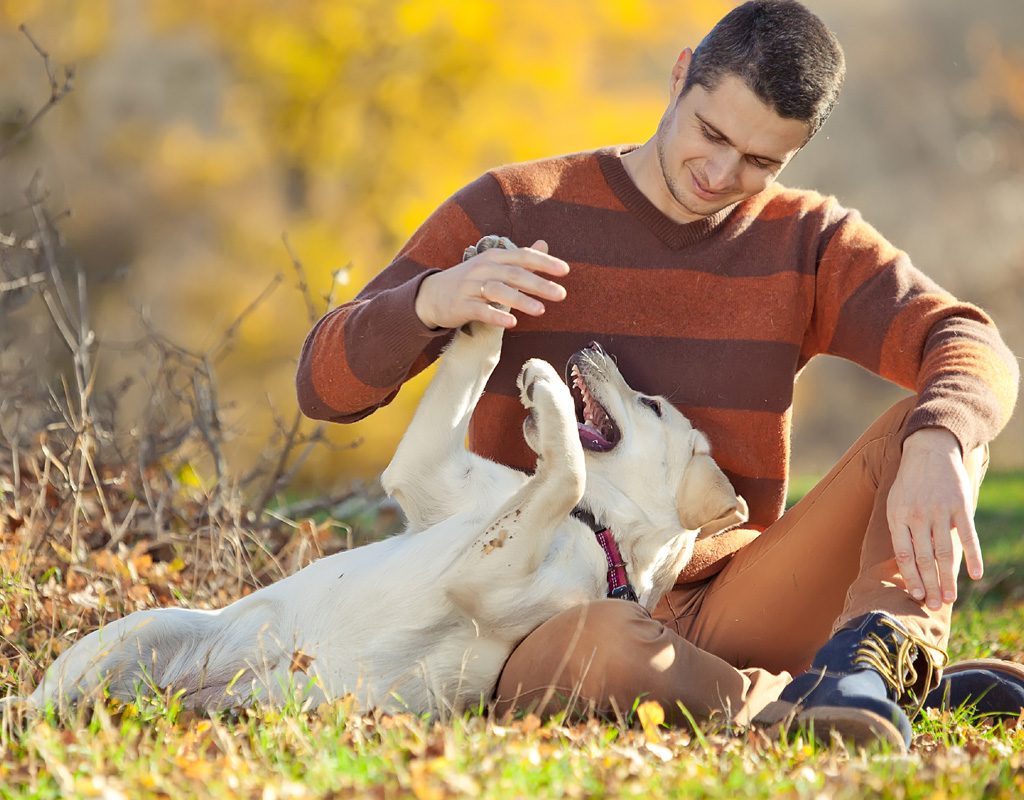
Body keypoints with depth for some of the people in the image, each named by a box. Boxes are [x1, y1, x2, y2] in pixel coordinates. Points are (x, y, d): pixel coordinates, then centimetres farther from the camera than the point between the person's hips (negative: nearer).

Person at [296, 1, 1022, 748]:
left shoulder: (807, 242, 6)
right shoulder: (513, 210, 1)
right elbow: (327, 383, -3)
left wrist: (936, 449, -36)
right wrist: (429, 301, -25)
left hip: (724, 609, 3)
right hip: (550, 624, -3)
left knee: (940, 421, -14)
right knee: (606, 646, -42)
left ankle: (862, 665, -38)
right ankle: (918, 687, -25)